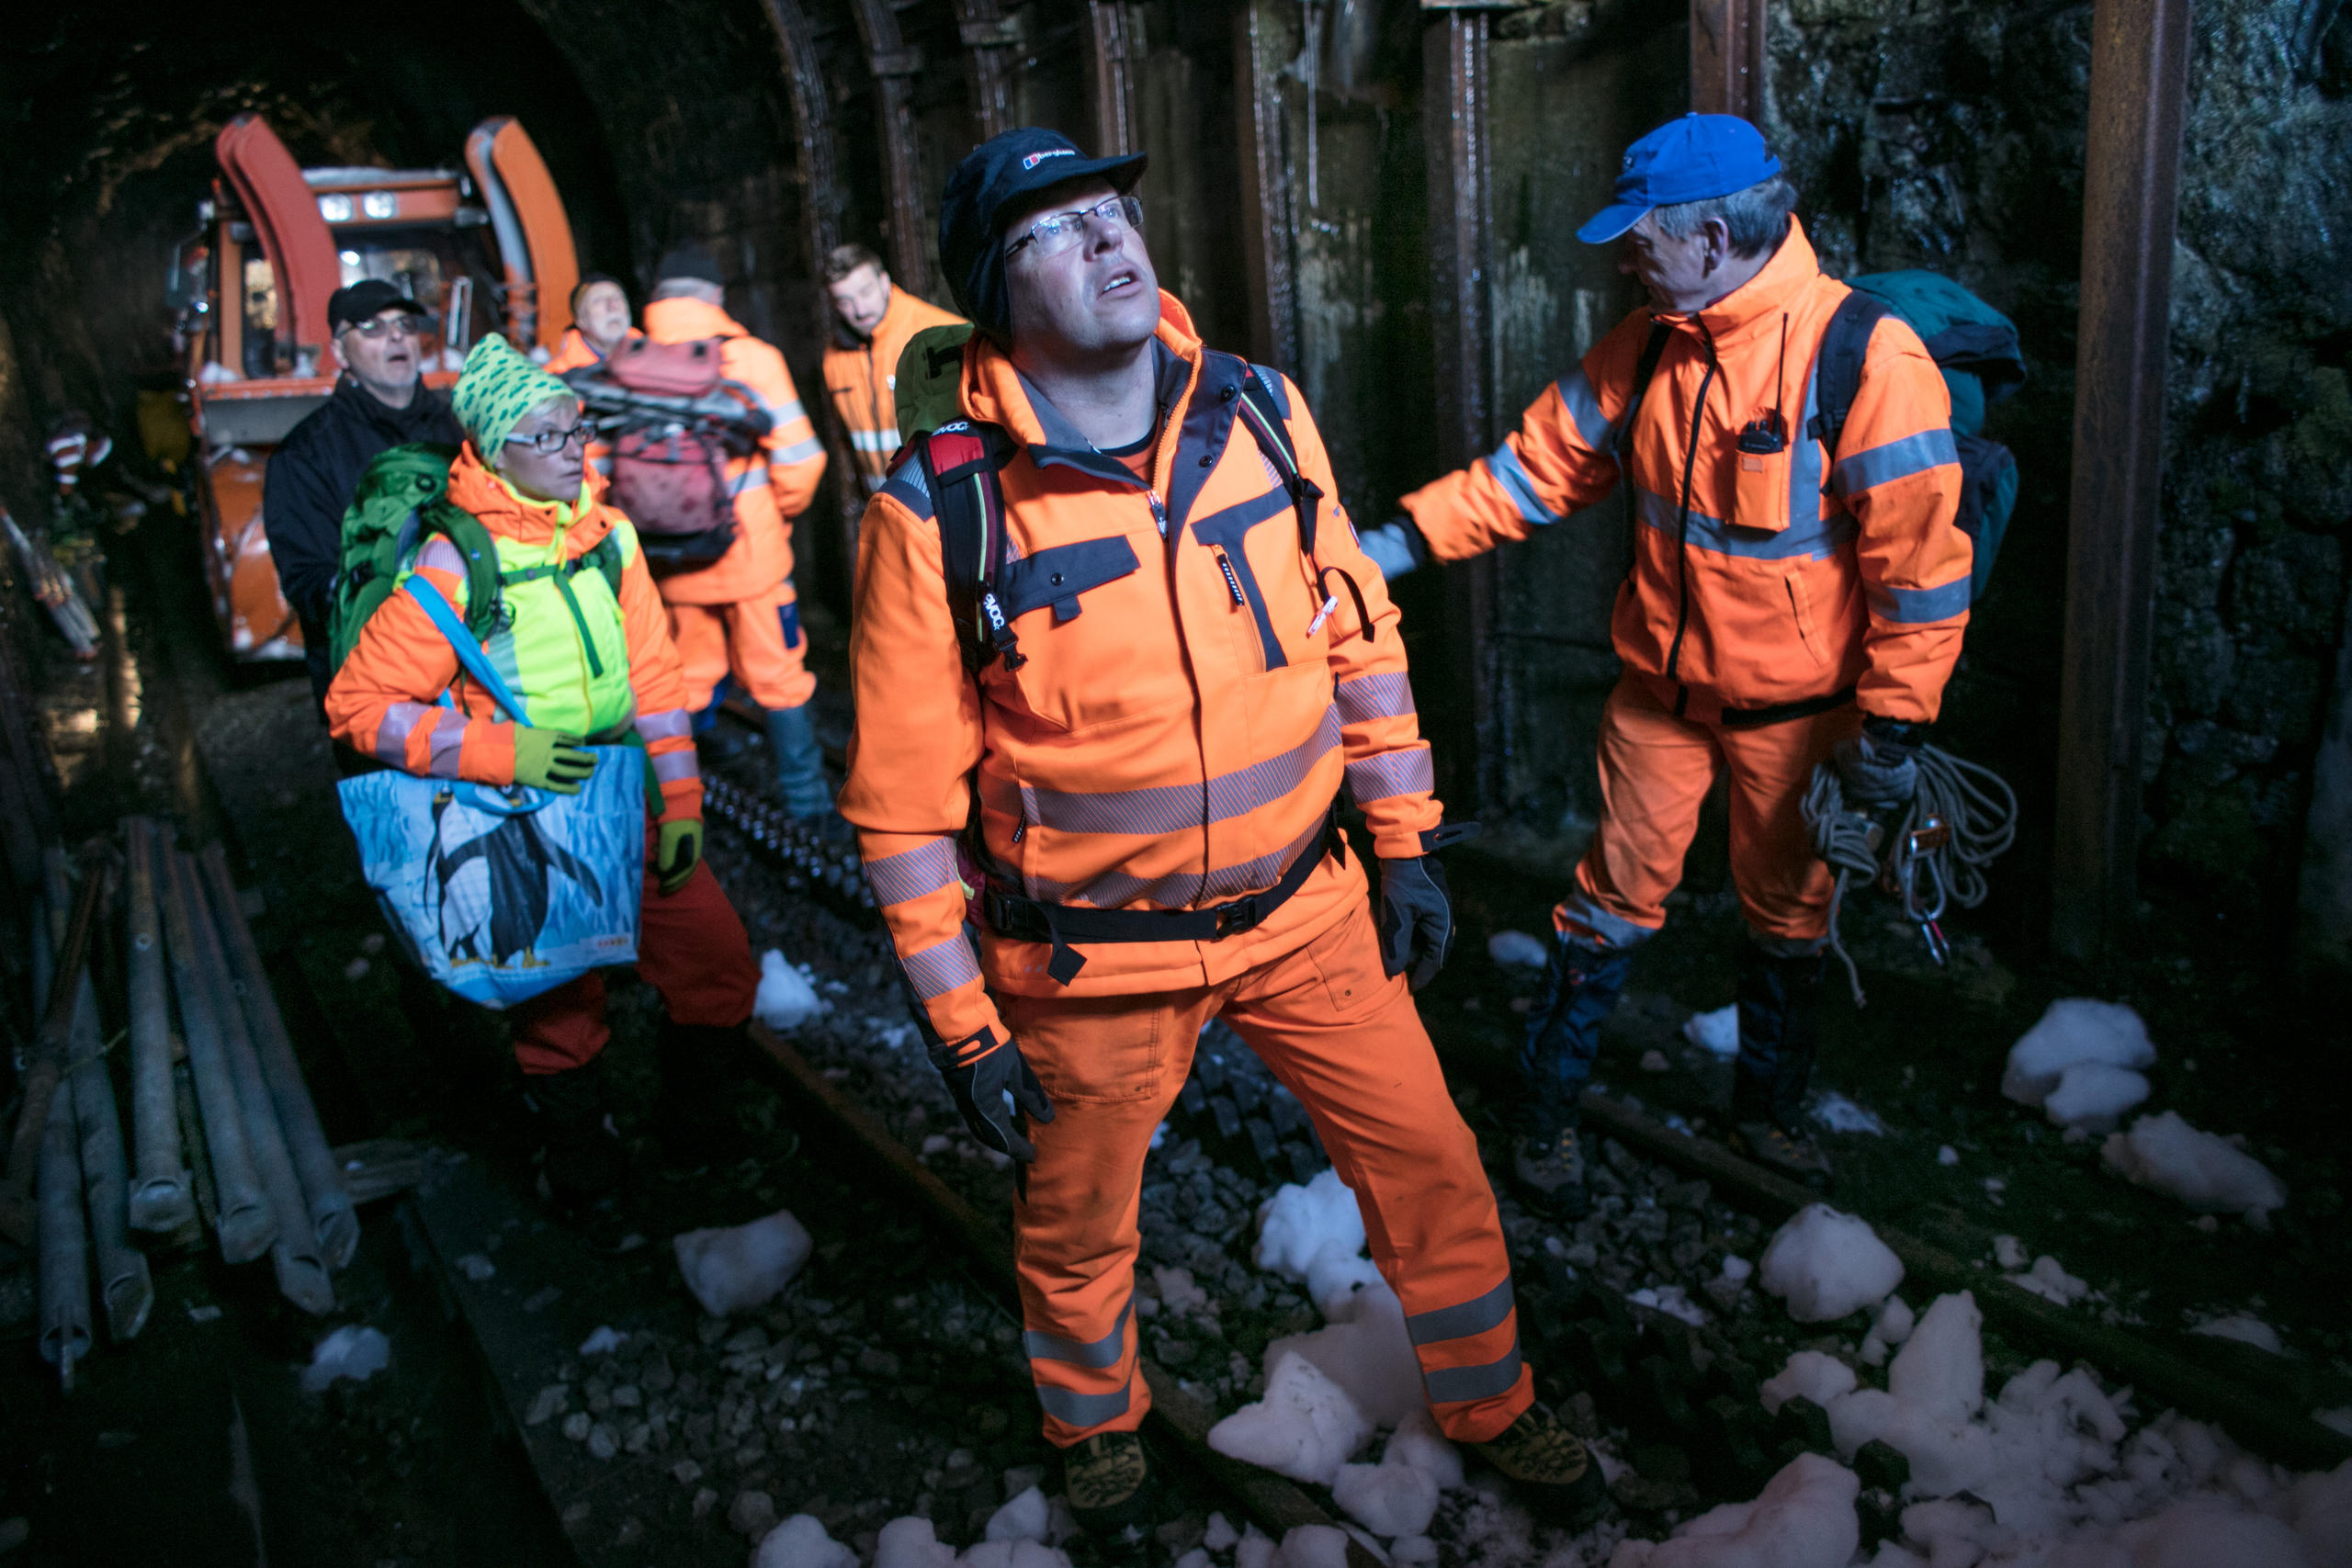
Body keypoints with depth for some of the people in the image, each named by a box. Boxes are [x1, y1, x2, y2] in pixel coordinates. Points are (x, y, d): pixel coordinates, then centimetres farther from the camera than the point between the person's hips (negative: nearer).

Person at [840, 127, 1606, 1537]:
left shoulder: (1261, 414, -6)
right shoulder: (939, 512, -18)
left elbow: (1359, 633, 5)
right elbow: (905, 796, -11)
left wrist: (1408, 841, 6)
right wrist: (961, 1024, -8)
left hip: (1305, 912, 3)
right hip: (1096, 957, -2)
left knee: (1430, 1163, 13)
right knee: (1080, 1225, 19)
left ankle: (1491, 1404, 43)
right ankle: (1098, 1423, 53)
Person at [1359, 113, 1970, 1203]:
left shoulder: (1868, 361, -20)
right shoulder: (1649, 346, -3)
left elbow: (1920, 562, -18)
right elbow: (1542, 462, 1)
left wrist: (1891, 726, -15)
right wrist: (1406, 539, -9)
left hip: (1794, 703, -3)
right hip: (1659, 688, 3)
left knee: (1786, 911, 16)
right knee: (1615, 898, 10)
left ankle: (1769, 1108, 39)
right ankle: (1547, 1108, 25)